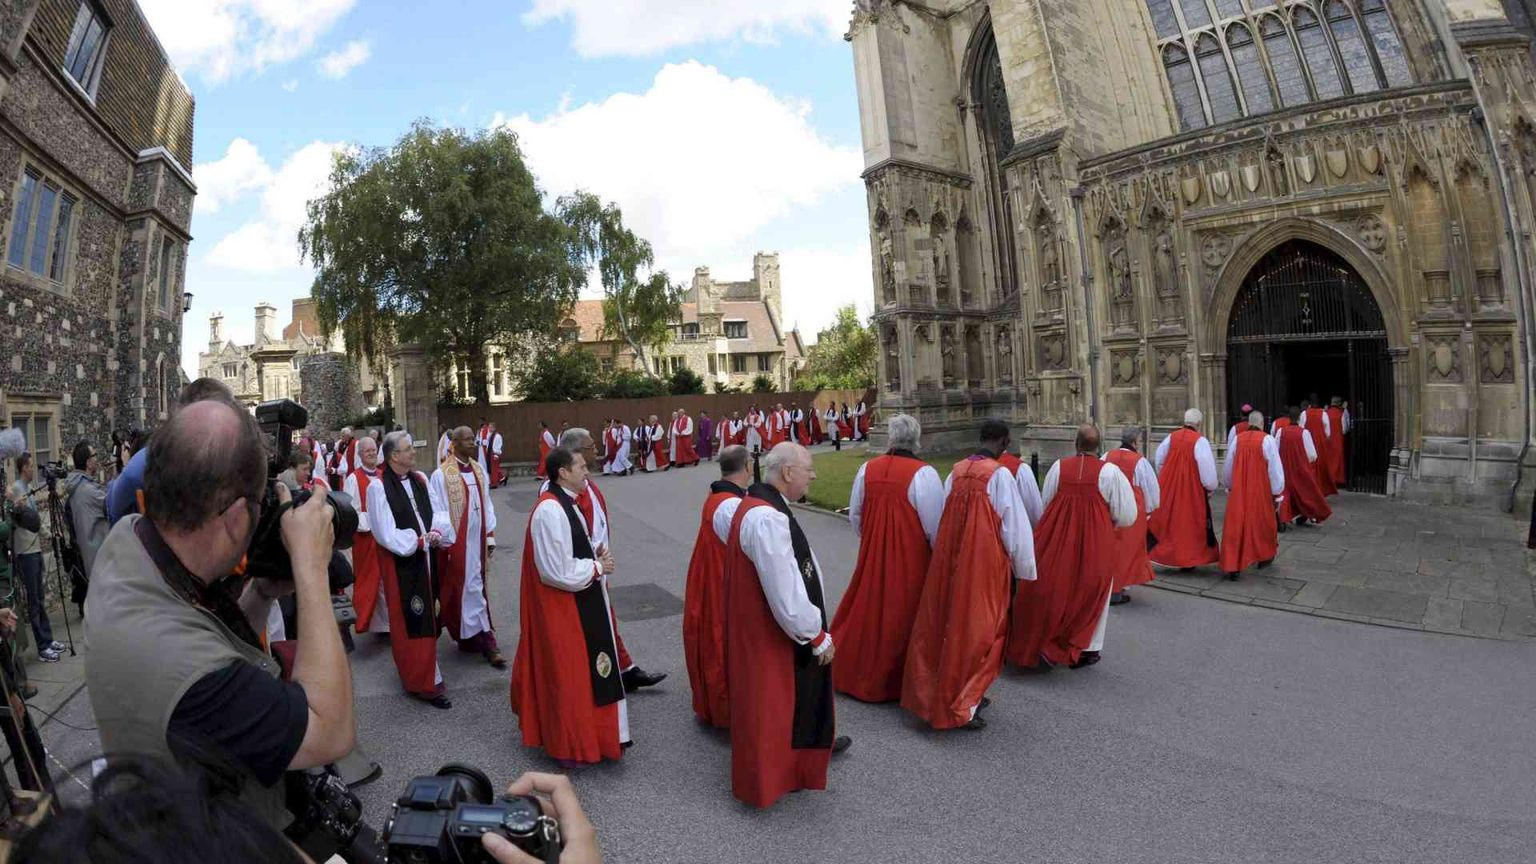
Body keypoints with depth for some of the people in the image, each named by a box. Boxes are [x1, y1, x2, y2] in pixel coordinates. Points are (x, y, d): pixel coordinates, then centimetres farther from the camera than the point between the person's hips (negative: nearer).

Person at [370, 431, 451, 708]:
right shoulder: (379, 487, -14)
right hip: (401, 564, -6)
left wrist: (436, 534, -7)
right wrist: (421, 540, -15)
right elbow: (386, 534, -15)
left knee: (428, 616, 14)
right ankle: (425, 682, 8)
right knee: (412, 621, 0)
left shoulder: (420, 479, 4)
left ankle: (420, 670, 32)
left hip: (427, 560, 6)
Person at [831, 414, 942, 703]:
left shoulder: (867, 469, -5)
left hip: (872, 555, 4)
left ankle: (855, 672, 33)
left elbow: (854, 515, 6)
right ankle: (894, 680, 27)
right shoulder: (923, 473, -17)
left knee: (867, 610, 17)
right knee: (902, 615, 12)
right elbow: (934, 525, -13)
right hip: (911, 558, -3)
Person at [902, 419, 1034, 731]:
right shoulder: (999, 474, -14)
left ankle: (941, 695, 29)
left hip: (949, 560, 6)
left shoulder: (956, 472, 4)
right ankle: (962, 705, 12)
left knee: (950, 622, 17)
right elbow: (1015, 527, -11)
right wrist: (1024, 571, 0)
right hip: (985, 562, -6)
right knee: (978, 629, 6)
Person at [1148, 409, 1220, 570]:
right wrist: (1210, 487, -2)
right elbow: (1207, 466, -17)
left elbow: (1158, 460, 8)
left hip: (1169, 488, 4)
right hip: (1193, 489, -3)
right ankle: (1187, 560, 17)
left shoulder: (1171, 437, -1)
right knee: (1190, 522, 9)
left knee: (1168, 520, 14)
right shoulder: (1200, 441, -15)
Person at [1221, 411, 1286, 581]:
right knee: (1263, 523, 20)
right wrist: (1277, 494, 0)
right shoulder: (1267, 440, -10)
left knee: (1236, 525, 2)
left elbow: (1227, 468, 9)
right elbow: (1275, 469, -9)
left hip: (1239, 492, 1)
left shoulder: (1238, 439, -1)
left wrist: (1230, 486, 26)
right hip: (1260, 492, -1)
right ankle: (1264, 557, 39)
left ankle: (1232, 567, -4)